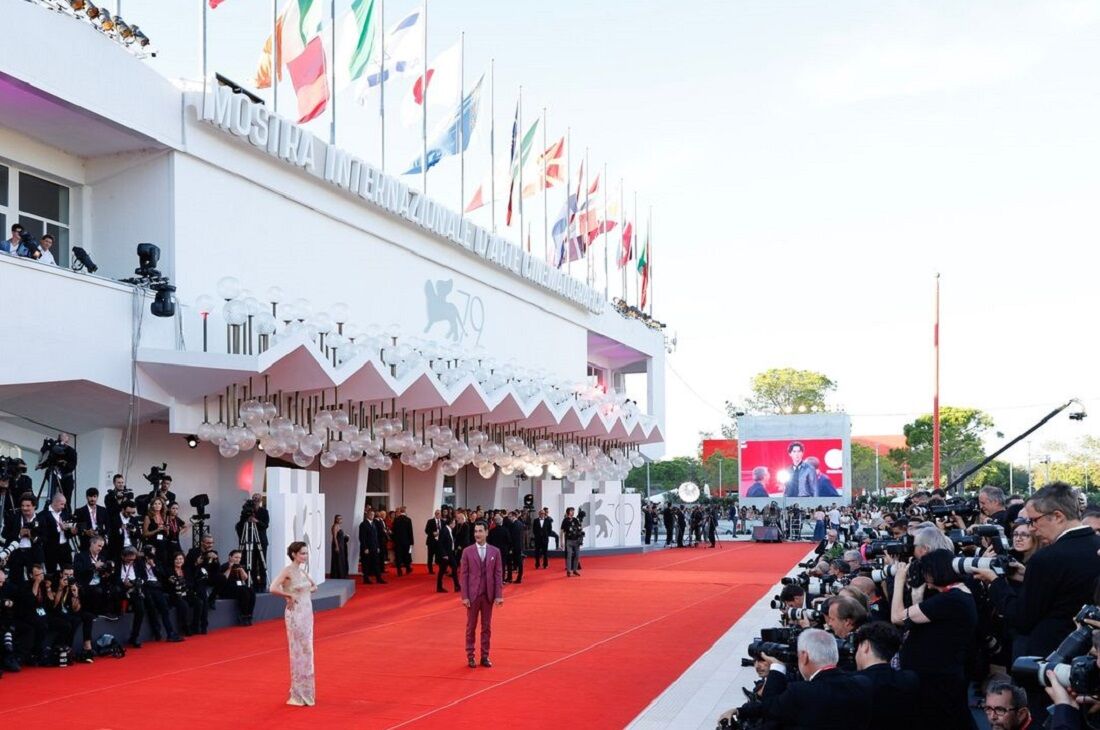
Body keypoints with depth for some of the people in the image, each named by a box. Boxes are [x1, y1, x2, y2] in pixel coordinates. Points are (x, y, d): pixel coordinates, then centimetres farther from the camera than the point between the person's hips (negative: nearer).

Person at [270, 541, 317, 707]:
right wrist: (289, 595, -16)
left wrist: (307, 591, 6)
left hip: (307, 612, 7)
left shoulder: (303, 571, 9)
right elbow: (273, 588, -26)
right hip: (295, 614, -7)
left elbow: (314, 586, 26)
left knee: (307, 651, 11)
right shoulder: (288, 571, -12)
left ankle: (305, 692, 21)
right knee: (298, 652, -2)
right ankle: (298, 694, 7)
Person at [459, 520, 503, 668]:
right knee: (471, 626, 5)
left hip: (488, 595, 1)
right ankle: (470, 656, 12)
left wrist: (499, 595, -4)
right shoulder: (467, 551, -2)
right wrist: (464, 596, -8)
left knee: (487, 627, 7)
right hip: (472, 595, -1)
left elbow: (498, 574, 2)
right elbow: (463, 575, -3)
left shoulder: (495, 552, 1)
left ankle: (485, 656, 14)